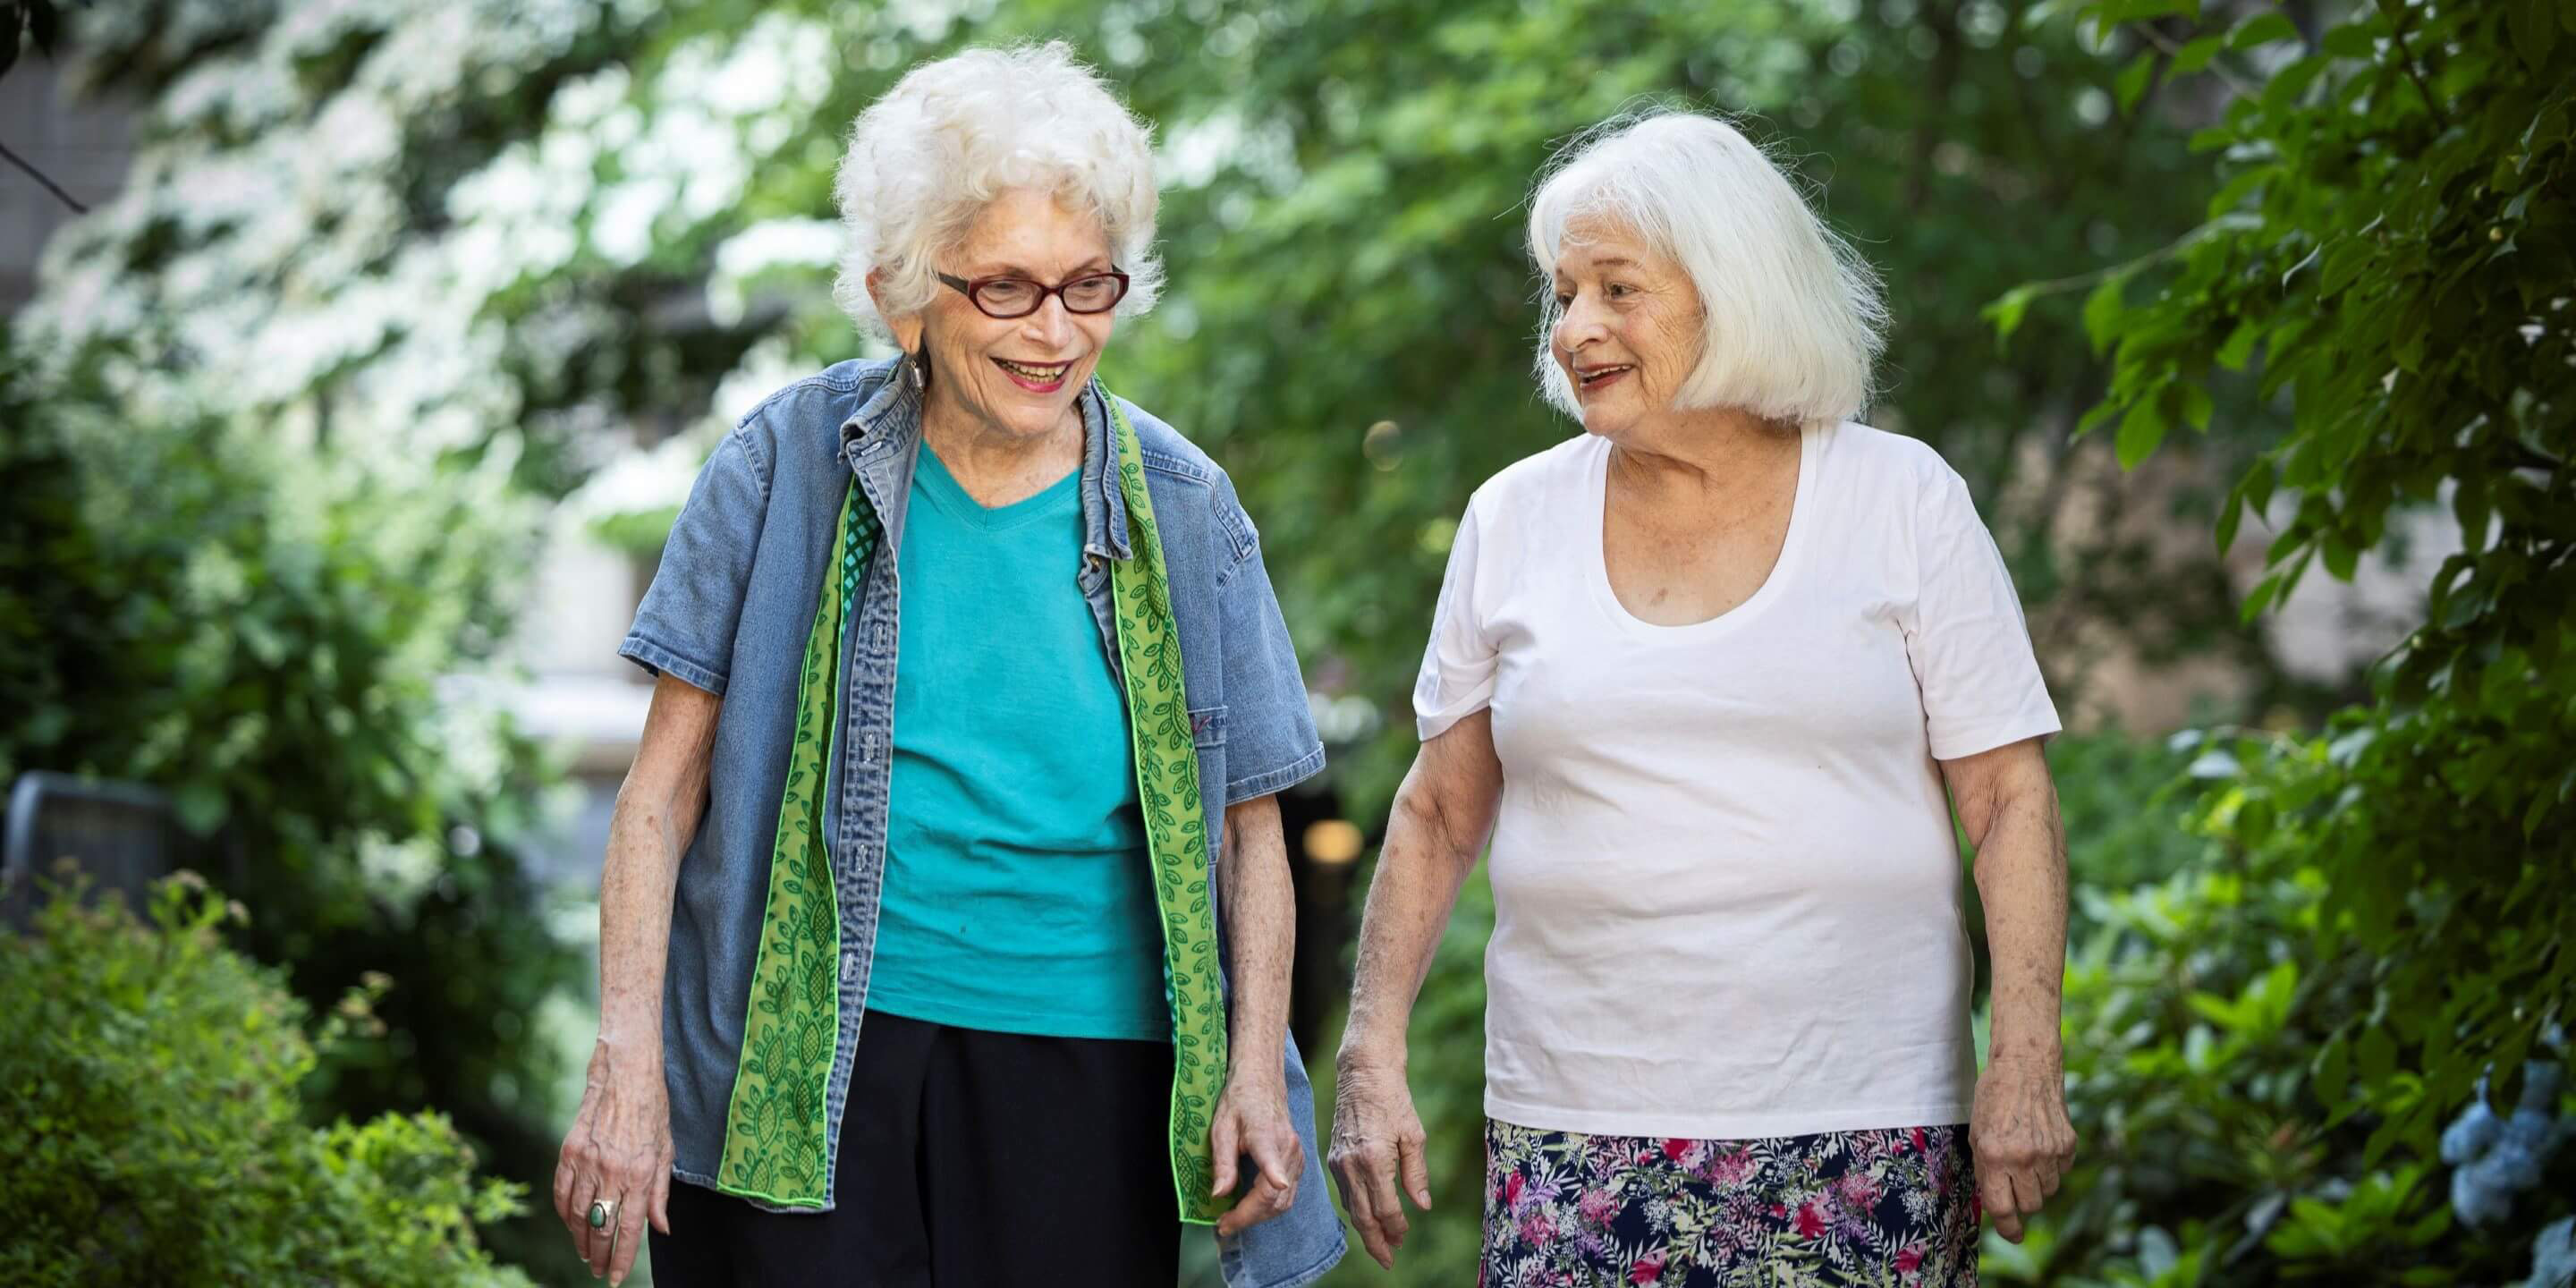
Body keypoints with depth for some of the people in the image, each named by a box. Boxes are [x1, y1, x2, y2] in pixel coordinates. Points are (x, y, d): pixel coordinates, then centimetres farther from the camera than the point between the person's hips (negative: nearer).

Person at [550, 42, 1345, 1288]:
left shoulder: (1179, 510, 3)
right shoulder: (794, 463, -1)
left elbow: (1248, 823, 8)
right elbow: (666, 787, -1)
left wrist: (1255, 1071, -4)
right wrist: (627, 1069, -9)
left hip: (1087, 1075, 1)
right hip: (814, 1061, -1)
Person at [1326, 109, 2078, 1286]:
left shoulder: (1902, 498, 3)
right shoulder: (1514, 519, 8)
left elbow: (2009, 798, 2)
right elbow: (1439, 816, 12)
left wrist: (2025, 1059, -7)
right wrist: (1372, 1063, 4)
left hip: (1862, 1131, -1)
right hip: (1578, 1133, 1)